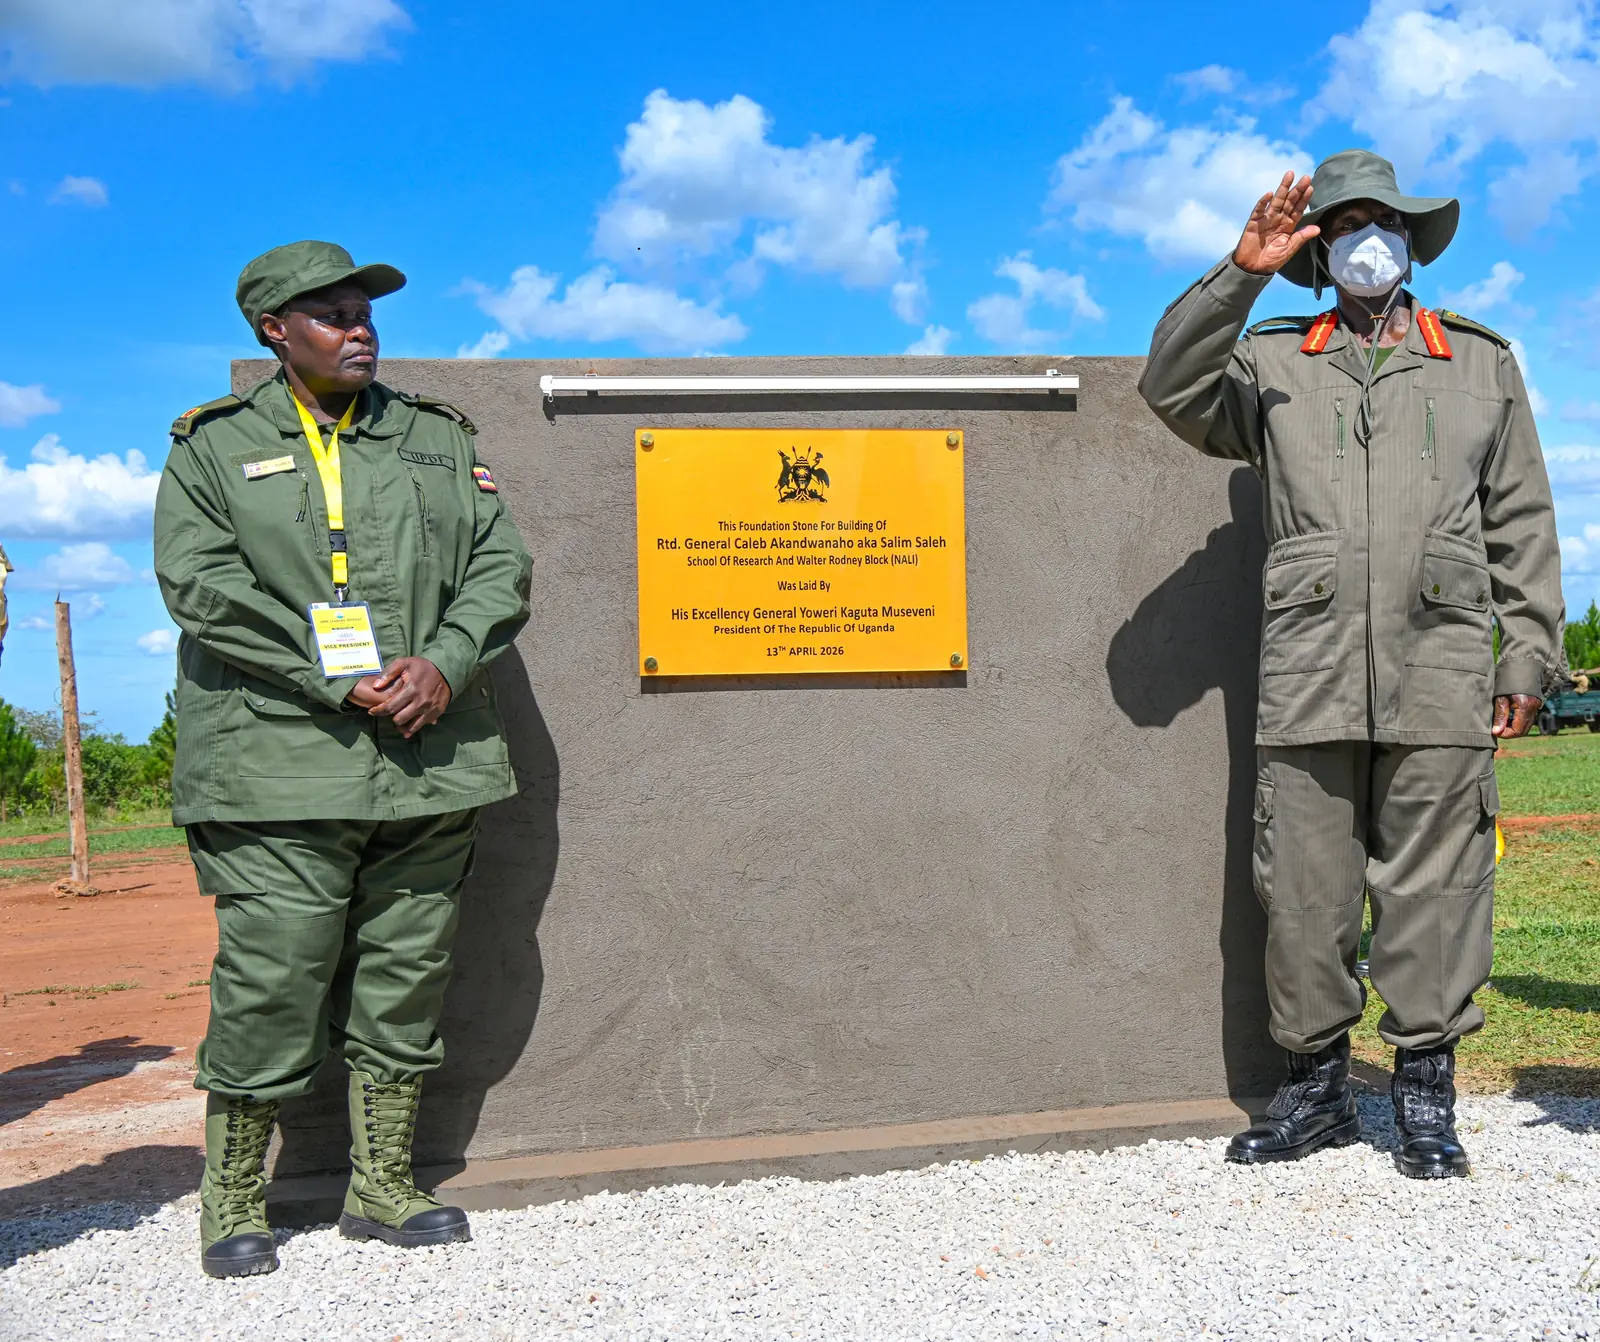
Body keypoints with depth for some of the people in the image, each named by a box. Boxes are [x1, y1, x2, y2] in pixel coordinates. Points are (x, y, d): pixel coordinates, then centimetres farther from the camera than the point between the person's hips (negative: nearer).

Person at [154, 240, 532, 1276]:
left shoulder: (440, 438, 17)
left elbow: (502, 565, 10)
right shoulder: (215, 447, 8)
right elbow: (202, 584, -5)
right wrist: (339, 684, -14)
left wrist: (444, 665, -9)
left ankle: (384, 1187, 24)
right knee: (270, 985, -2)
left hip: (431, 757, 3)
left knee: (405, 983, 9)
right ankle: (234, 1202, 17)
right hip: (280, 767, -3)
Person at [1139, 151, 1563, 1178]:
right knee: (1303, 888, 2)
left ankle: (1427, 1091, 13)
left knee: (1432, 885, 1)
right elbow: (1174, 390, -1)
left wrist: (1528, 658, 8)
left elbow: (1523, 524, 16)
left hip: (1441, 671, 0)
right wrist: (1241, 275, -8)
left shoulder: (1483, 364, 19)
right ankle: (1318, 1084, 15)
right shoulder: (1273, 364, 17)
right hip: (1308, 671, 0)